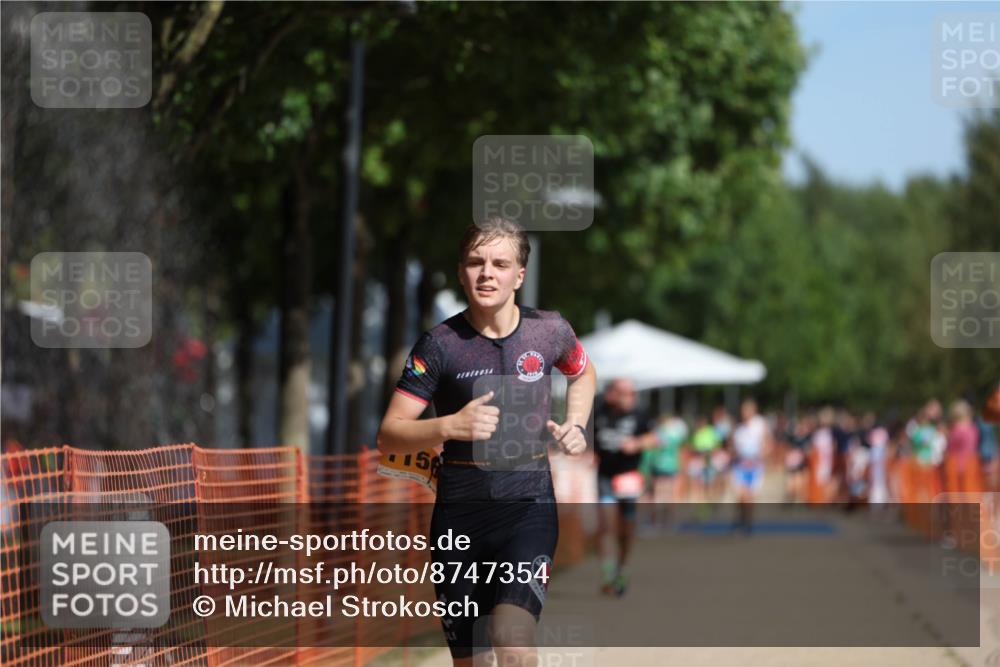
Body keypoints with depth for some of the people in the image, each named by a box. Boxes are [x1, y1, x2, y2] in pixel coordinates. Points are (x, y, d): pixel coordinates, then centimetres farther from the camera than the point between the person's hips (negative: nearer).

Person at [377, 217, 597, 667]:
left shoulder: (549, 331, 1)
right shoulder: (439, 345, -5)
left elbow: (583, 373, 26)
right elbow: (388, 436, -8)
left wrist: (576, 426, 8)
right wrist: (450, 426, -25)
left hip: (530, 505, 0)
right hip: (459, 511, 0)